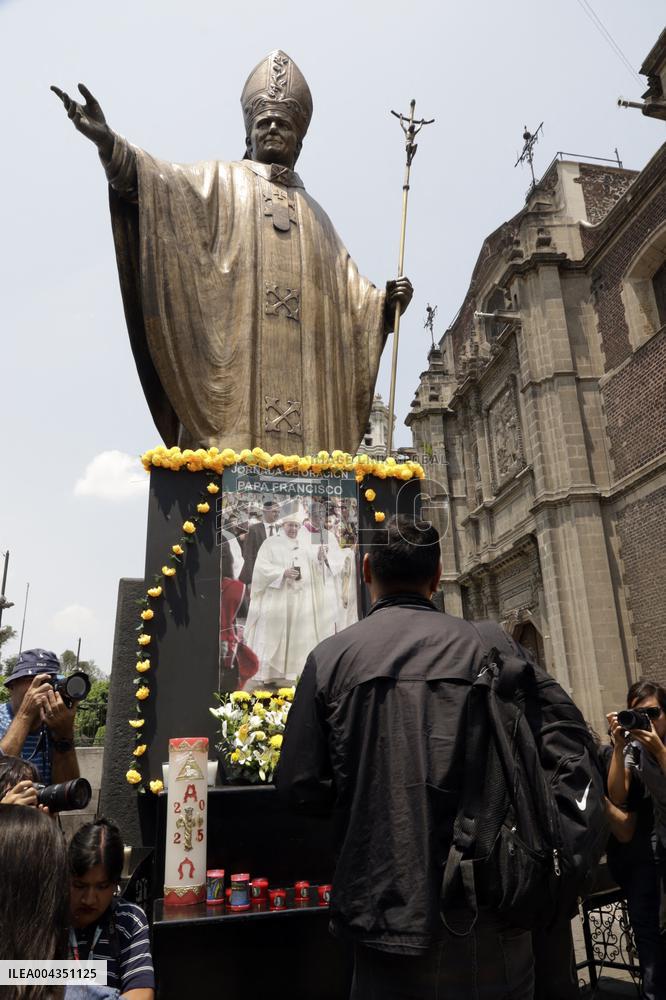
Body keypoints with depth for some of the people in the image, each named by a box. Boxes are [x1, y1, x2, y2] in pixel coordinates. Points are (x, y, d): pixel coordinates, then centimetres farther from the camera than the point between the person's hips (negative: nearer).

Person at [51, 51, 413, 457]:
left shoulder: (314, 215, 28)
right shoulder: (221, 182, 17)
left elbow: (349, 293, 22)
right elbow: (166, 183, -3)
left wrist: (385, 301, 3)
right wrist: (111, 145, -20)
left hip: (300, 372, 4)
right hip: (233, 362, -3)